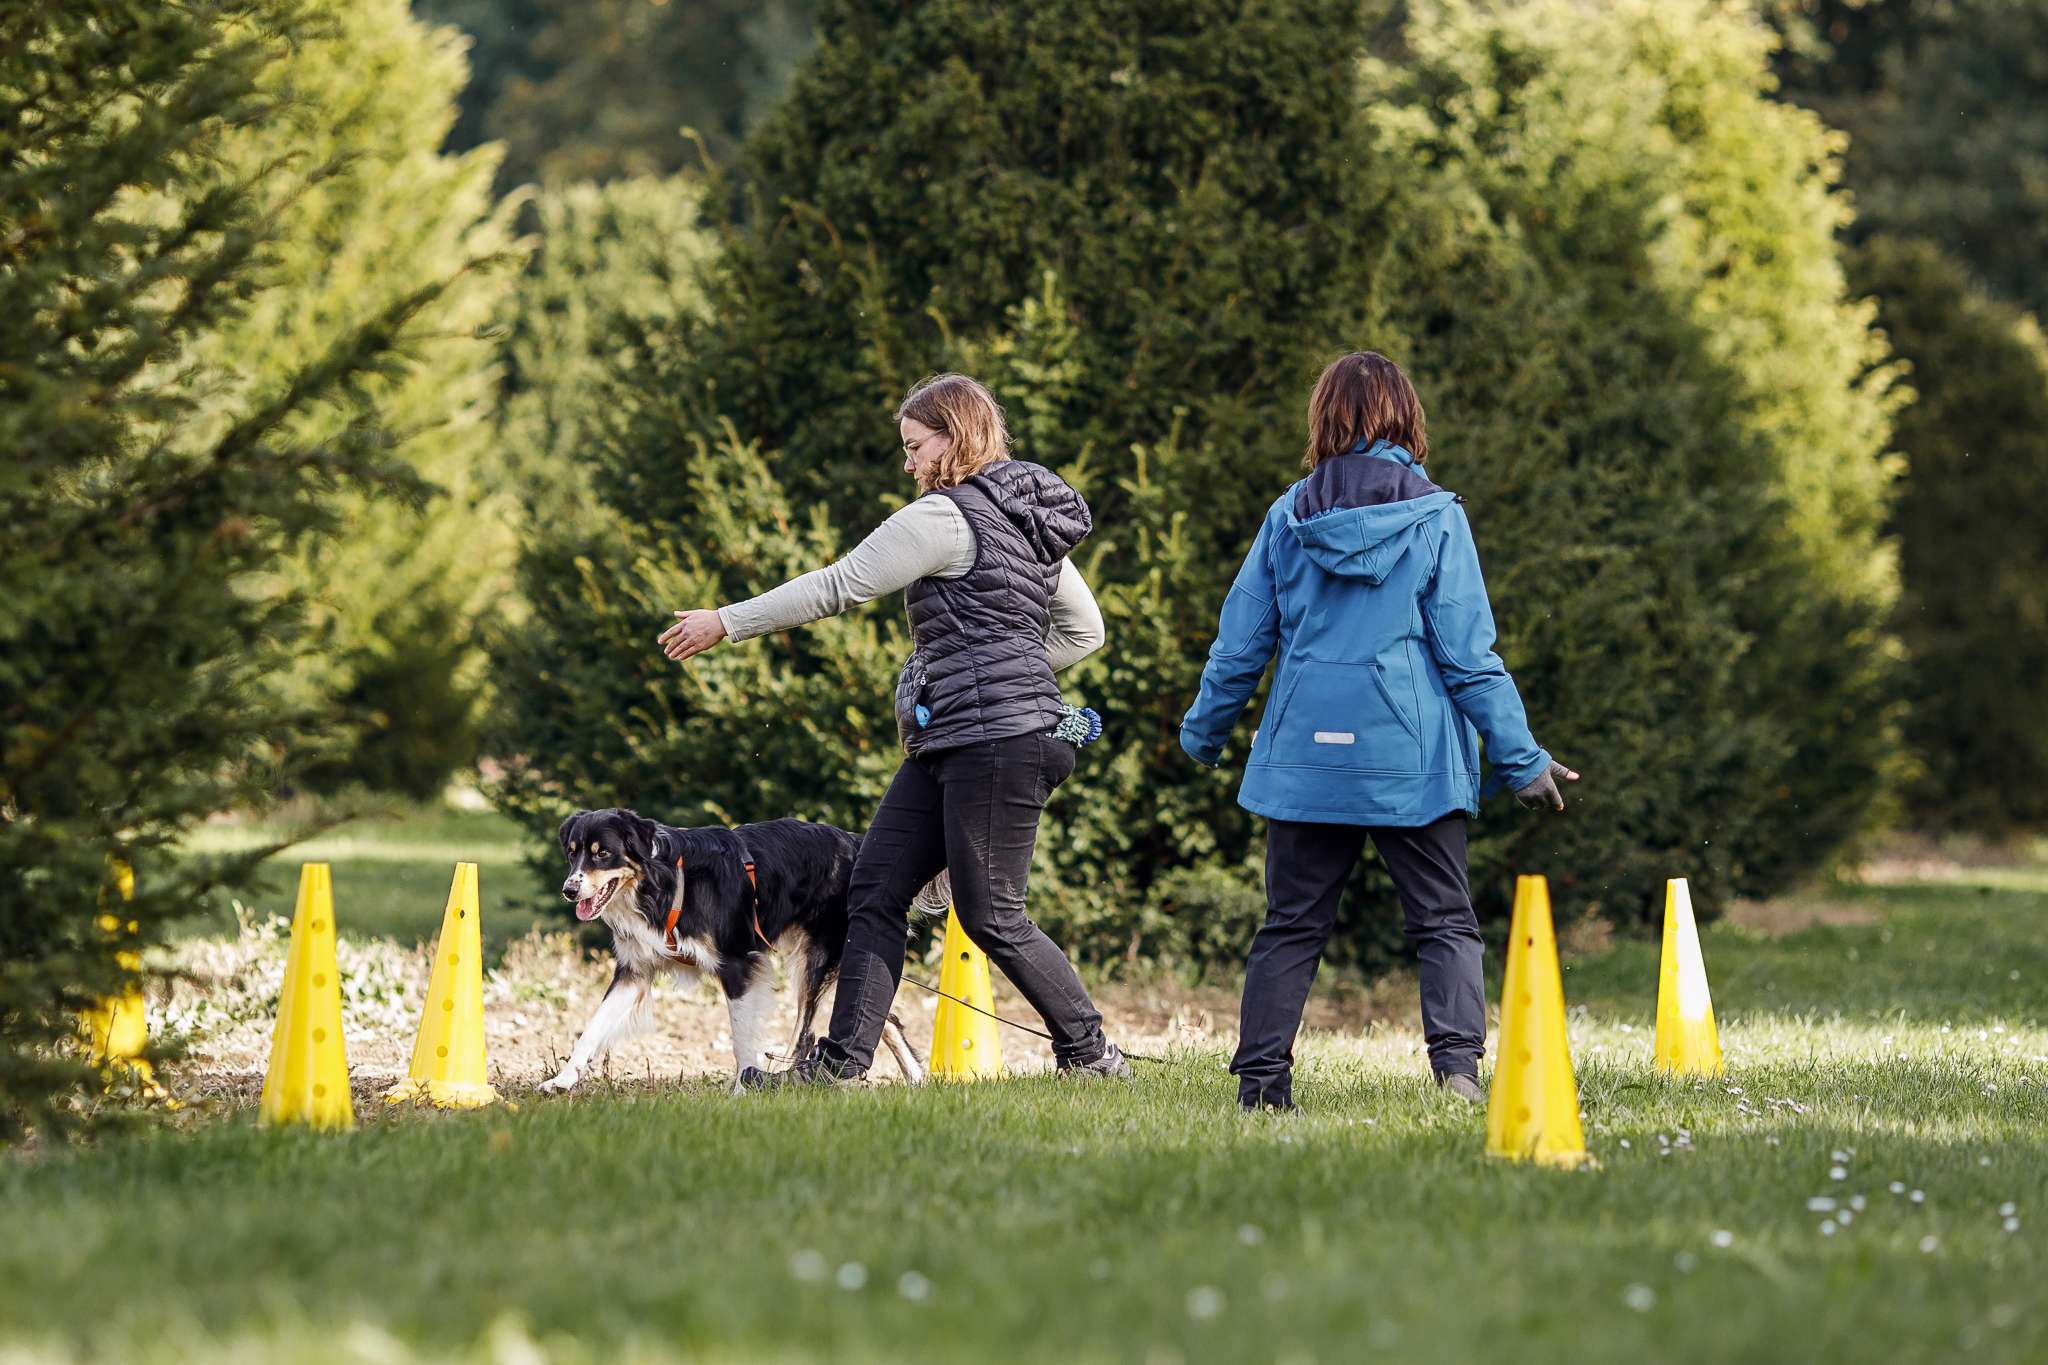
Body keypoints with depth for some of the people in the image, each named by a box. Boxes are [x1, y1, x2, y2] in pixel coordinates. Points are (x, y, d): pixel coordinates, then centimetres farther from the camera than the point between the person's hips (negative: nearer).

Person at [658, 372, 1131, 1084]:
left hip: (992, 742, -10)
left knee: (991, 916, -3)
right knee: (874, 890, 5)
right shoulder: (1027, 520, 17)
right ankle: (842, 1059, 3)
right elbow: (1085, 631, 22)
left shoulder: (945, 517, -12)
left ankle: (1092, 1054, 7)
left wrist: (725, 623, -5)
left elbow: (839, 586, -11)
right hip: (947, 745, 10)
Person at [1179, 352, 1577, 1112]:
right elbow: (1468, 653, -5)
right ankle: (1457, 1059, -15)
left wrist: (1203, 734, 25)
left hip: (1304, 756, 2)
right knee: (1444, 920, 3)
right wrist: (1522, 760, 0)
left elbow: (1241, 644, 9)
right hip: (1412, 758, -2)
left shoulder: (1289, 517, 4)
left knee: (1291, 924, 10)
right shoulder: (1434, 517, -4)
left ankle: (1260, 1078, 5)